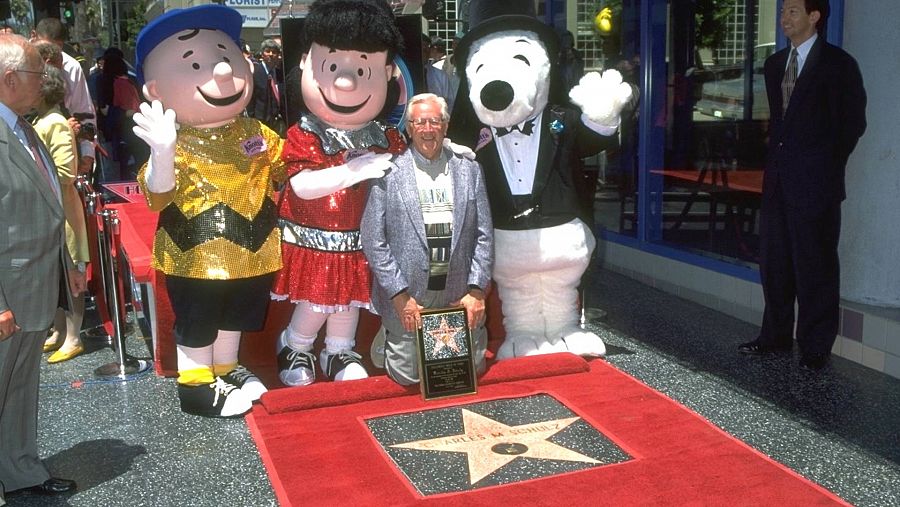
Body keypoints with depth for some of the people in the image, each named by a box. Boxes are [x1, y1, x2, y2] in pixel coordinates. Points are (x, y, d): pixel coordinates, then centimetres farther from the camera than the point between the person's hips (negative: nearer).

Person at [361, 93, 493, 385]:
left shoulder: (469, 170, 5)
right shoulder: (388, 174, -5)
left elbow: (484, 235, 5)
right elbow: (373, 240, -7)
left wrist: (476, 290, -4)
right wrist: (400, 295, -11)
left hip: (460, 295, 3)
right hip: (406, 297, -3)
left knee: (471, 369, 14)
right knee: (407, 376, 5)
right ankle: (389, 340, 35)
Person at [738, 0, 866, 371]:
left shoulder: (838, 63, -3)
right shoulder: (775, 64, 16)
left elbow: (853, 122, -3)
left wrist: (827, 164, -2)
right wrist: (776, 156, 10)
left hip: (815, 182, -6)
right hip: (778, 179, 6)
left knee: (814, 264, -1)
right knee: (774, 262, 10)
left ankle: (815, 347, 7)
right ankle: (776, 336, 21)